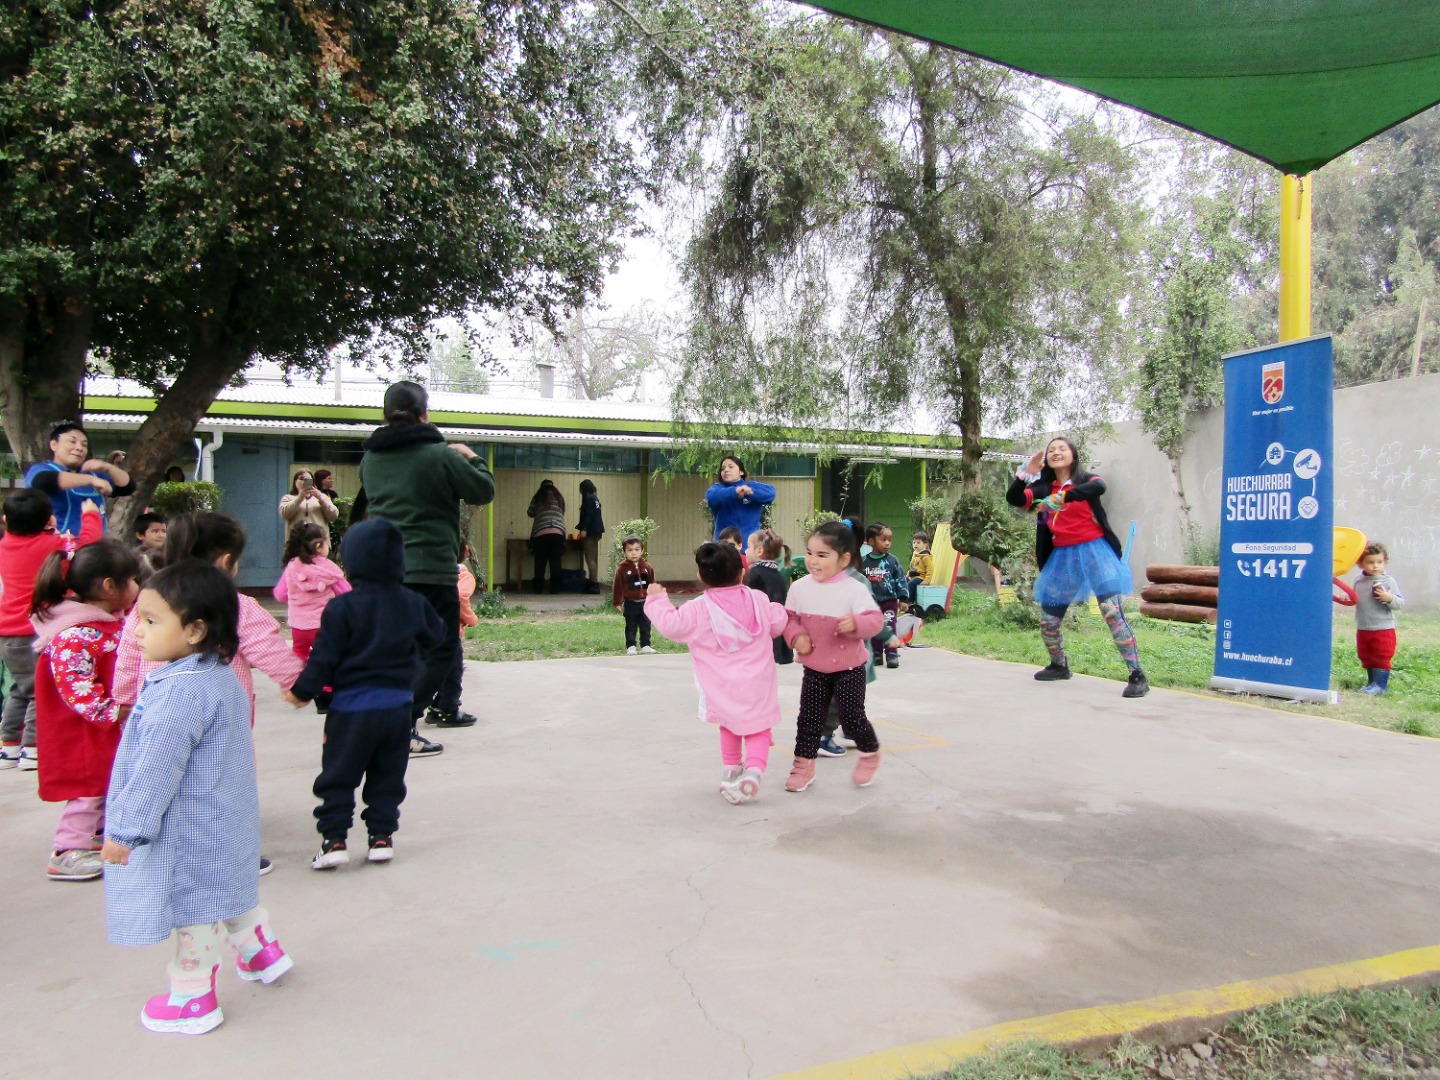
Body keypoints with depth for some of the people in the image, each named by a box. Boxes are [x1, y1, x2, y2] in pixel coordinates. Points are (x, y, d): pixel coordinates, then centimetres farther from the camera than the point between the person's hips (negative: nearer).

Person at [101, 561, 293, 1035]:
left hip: (191, 834, -9)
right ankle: (262, 952, 42)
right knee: (225, 891, 26)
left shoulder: (181, 691, -28)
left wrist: (124, 830, -19)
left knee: (195, 907, 6)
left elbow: (157, 770, -27)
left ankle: (192, 999, 22)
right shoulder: (222, 677, 4)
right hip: (225, 824, 9)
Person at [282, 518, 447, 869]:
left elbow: (324, 657, -10)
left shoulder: (342, 608, -11)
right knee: (387, 775, 14)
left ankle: (334, 839, 5)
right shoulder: (413, 604, 2)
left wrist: (301, 691, 1)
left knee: (338, 776, 7)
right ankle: (381, 835, 15)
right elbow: (436, 636, 16)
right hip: (397, 705, 4)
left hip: (352, 705, -4)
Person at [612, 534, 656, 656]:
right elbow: (617, 586, -7)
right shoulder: (622, 568, -8)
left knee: (646, 626, 10)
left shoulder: (647, 568, 3)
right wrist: (617, 602, -9)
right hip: (630, 603, -3)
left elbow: (652, 585, 10)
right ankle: (630, 647, 10)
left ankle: (645, 646, 19)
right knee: (631, 627, 5)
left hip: (645, 602, 3)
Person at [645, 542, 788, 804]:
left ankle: (732, 770, 30)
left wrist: (656, 600, 9)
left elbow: (671, 625, -6)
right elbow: (778, 623, 8)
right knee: (758, 731, 4)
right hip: (758, 685, 0)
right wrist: (781, 610, 31)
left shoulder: (697, 610, -10)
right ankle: (753, 769, -19)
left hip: (723, 689, 0)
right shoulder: (759, 600, -2)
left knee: (729, 727, 22)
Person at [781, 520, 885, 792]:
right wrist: (796, 636, -14)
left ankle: (870, 754, 32)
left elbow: (875, 620, -17)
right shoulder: (799, 588, -4)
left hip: (849, 667, -3)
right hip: (814, 669, 3)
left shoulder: (855, 589, -15)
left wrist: (857, 624, -37)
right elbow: (789, 618, 6)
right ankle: (803, 765, 22)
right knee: (809, 718, 8)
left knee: (852, 718, 3)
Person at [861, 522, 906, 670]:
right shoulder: (864, 562, -2)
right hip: (871, 602, 2)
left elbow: (900, 579, -1)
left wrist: (902, 599, -4)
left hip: (889, 601, -2)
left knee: (889, 628, -6)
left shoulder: (892, 561, -3)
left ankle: (892, 655, 0)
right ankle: (876, 655, 19)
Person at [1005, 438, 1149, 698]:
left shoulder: (1085, 480, -1)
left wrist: (1060, 499, -33)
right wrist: (1026, 472, -14)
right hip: (1062, 558, 5)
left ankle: (1137, 676, -11)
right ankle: (1059, 666, 35)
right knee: (1047, 620, 8)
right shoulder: (1043, 489, 11)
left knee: (1113, 611, -16)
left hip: (1093, 551, -5)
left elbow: (1099, 487, -25)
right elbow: (1013, 499, -2)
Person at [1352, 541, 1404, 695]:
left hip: (1383, 629, -5)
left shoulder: (1388, 581, -10)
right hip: (1362, 629, 6)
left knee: (1381, 657, 0)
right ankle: (1372, 681, 28)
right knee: (1366, 657, 15)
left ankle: (1380, 684, 6)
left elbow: (1401, 603, -10)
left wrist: (1389, 598, -28)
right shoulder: (1358, 581, 5)